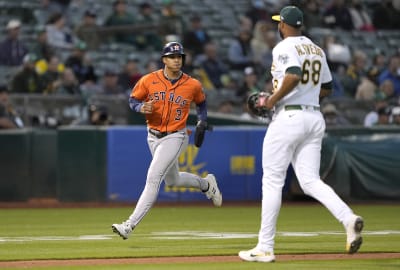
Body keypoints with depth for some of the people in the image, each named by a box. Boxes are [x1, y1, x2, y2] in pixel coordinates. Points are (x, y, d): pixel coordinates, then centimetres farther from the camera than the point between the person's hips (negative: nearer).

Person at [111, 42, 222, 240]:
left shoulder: (192, 85, -8)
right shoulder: (149, 80, -8)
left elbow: (201, 102, 13)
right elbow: (133, 100, 2)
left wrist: (202, 121, 2)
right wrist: (141, 108, -19)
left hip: (175, 137, -4)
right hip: (153, 136, 4)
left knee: (153, 179, -17)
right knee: (172, 180, 21)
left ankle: (130, 225, -19)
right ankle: (206, 184, 51)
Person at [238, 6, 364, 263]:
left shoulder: (284, 47, -9)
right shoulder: (317, 50, 16)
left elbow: (293, 76, -27)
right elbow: (327, 88, 21)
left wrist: (272, 100, -15)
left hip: (288, 118, -7)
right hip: (315, 117, 7)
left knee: (272, 181, 1)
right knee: (310, 181, 4)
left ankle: (265, 247, 4)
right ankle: (349, 218, -22)